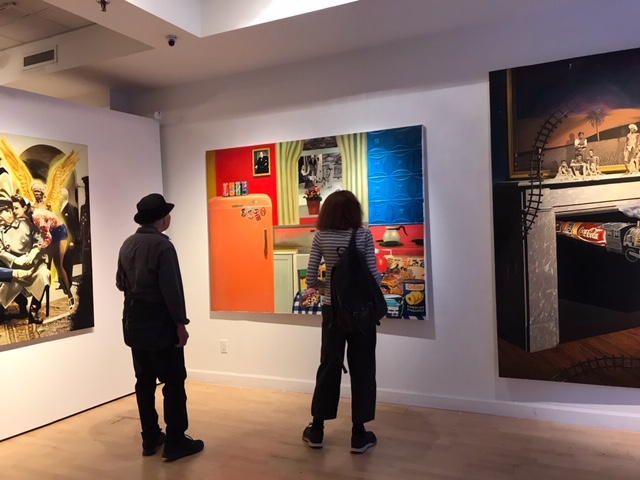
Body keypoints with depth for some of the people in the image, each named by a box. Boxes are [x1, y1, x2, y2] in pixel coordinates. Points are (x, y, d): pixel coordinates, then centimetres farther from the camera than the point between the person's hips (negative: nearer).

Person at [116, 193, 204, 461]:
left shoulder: (127, 245, 5)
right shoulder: (162, 246, -17)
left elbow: (120, 283, 13)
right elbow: (171, 289, -19)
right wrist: (180, 323, -13)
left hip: (134, 323, 8)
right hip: (160, 324, -7)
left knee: (144, 381, 14)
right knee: (173, 382, 2)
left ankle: (150, 438, 23)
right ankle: (175, 442, 8)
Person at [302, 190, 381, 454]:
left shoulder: (320, 237, -2)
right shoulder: (363, 235, -7)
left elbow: (310, 280, -4)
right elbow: (373, 276, -10)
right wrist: (380, 277, 12)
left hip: (332, 309, 2)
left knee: (329, 366, 13)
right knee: (362, 368, 8)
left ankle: (317, 429, 22)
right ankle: (358, 434, 15)